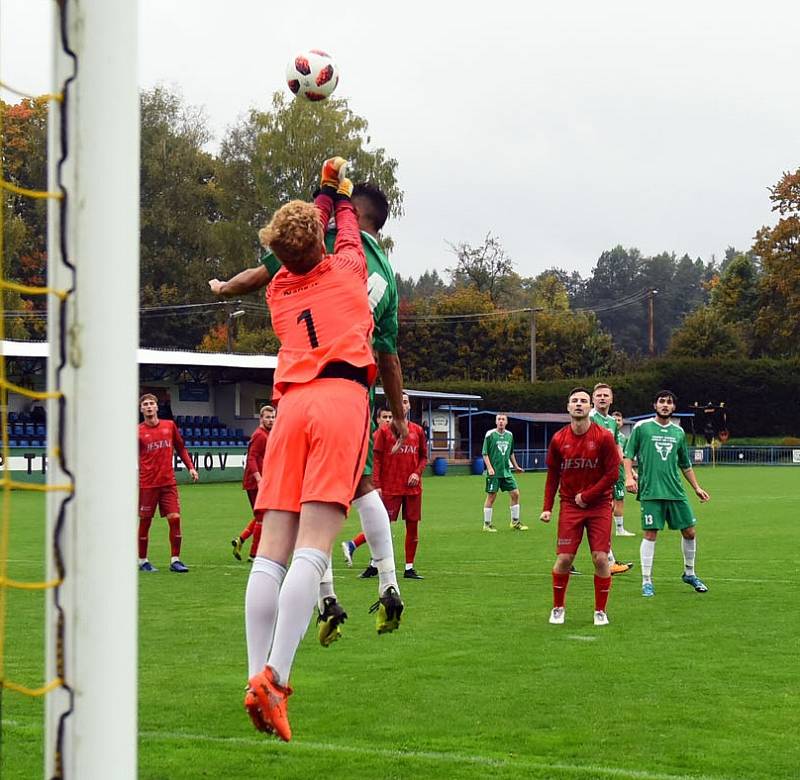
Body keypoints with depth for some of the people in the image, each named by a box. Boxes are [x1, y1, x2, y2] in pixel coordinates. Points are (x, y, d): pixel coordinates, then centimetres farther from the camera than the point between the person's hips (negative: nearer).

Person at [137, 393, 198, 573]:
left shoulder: (169, 426, 7)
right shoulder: (138, 431, -2)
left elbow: (180, 448, 18)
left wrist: (190, 467, 7)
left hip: (168, 482, 2)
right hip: (147, 484, -2)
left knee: (175, 518, -6)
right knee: (145, 521, 4)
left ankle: (175, 560, 2)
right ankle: (142, 561, 16)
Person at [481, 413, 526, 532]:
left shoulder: (509, 435, 9)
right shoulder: (490, 434, -6)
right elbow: (485, 453, -6)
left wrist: (516, 466, 24)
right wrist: (489, 467, -16)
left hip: (506, 471, 5)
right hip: (494, 472, -5)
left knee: (515, 494, 2)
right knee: (491, 496, -2)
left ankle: (515, 522, 13)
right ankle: (487, 524, 9)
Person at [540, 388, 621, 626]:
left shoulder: (604, 437, -8)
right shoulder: (559, 440, 0)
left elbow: (612, 474, -8)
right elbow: (552, 476, 8)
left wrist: (586, 496, -11)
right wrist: (547, 508, 1)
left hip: (599, 506, -1)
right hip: (570, 506, 1)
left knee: (601, 558, -7)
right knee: (564, 559, -4)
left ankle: (600, 611, 9)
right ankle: (558, 608, 15)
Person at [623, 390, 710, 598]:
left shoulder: (678, 432, 14)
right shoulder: (642, 427, 1)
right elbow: (628, 454, 1)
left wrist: (696, 488, 21)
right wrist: (629, 477, -14)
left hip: (675, 491, 5)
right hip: (650, 492, -4)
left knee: (689, 532, 6)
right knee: (650, 534, -7)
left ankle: (689, 573, 25)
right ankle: (646, 581, 1)